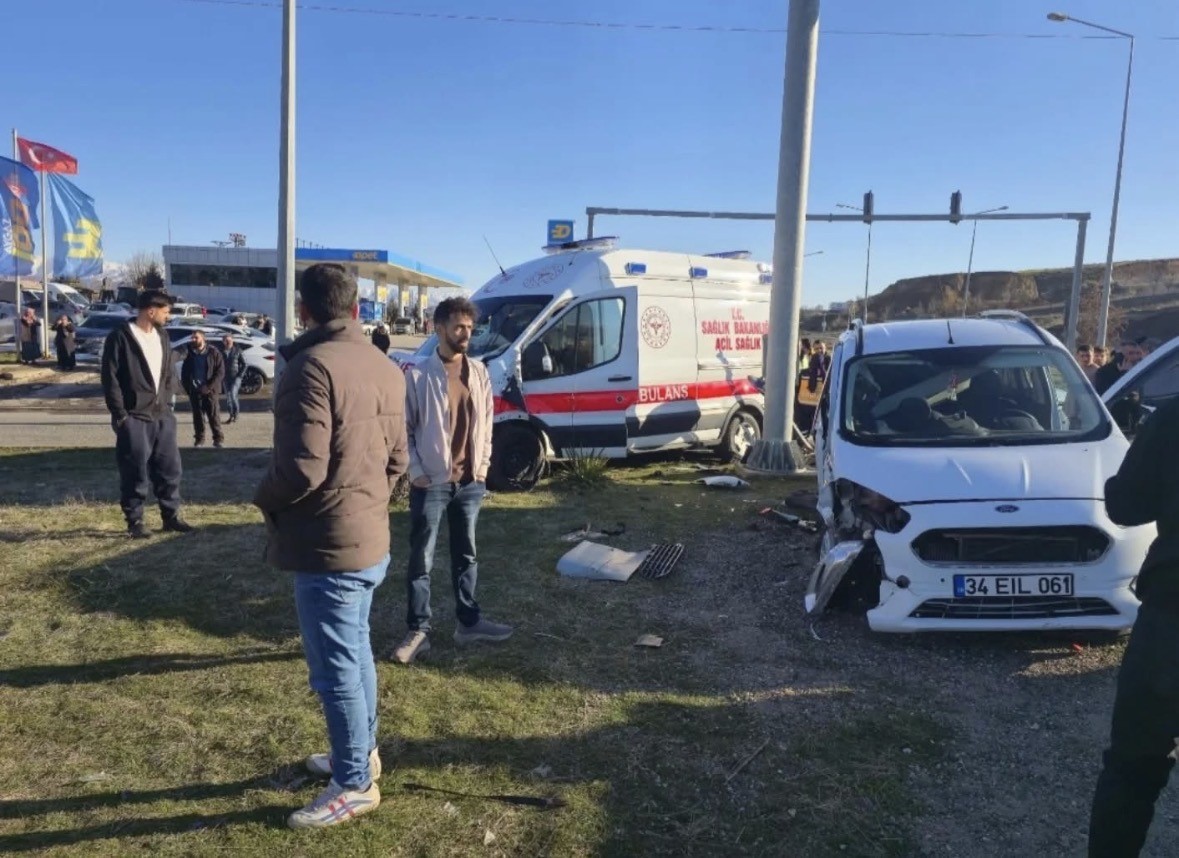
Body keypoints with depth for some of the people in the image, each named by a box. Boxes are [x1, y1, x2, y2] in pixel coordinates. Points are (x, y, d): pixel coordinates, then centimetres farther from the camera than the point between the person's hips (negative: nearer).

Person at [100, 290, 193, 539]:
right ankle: (135, 521, 12)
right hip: (134, 418, -6)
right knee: (135, 472, 1)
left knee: (170, 467, 9)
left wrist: (164, 399, 6)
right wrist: (120, 415, -14)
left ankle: (171, 516, 19)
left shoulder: (161, 335, 10)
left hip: (162, 415, 6)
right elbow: (110, 378, -12)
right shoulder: (120, 337, -10)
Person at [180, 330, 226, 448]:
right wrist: (188, 387, 2)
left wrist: (209, 387, -15)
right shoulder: (189, 355, 13)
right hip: (195, 391, 4)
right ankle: (199, 438, 13)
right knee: (198, 416, 6)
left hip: (210, 391, -4)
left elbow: (220, 372, -7)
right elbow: (184, 373, 16)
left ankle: (218, 438, 2)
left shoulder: (213, 353, -1)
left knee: (214, 415, -5)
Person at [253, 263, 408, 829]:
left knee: (335, 668, 5)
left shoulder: (311, 366, -19)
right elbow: (397, 458, 12)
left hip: (328, 545, -9)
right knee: (355, 652, 23)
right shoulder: (385, 369, 8)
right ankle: (362, 752, 39)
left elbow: (304, 466, -26)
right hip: (371, 538, 9)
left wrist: (264, 500, -6)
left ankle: (354, 784, 20)